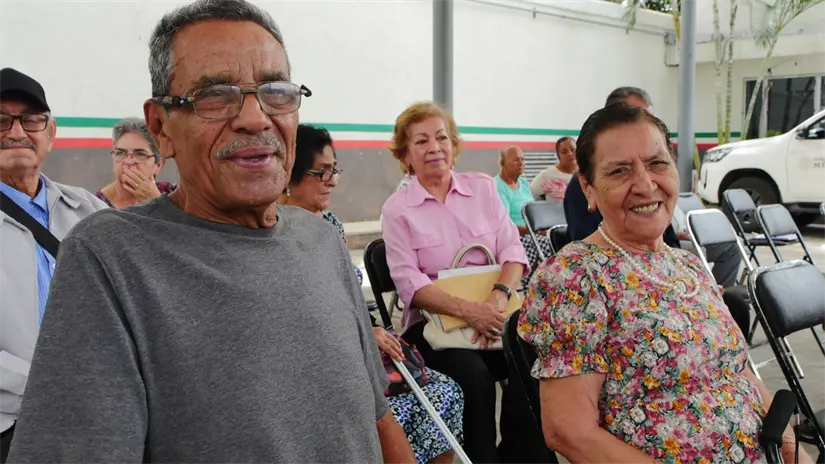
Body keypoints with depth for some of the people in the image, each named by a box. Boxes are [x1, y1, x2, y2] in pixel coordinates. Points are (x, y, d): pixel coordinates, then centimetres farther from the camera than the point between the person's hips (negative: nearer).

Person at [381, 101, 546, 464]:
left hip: (493, 311, 3)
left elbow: (511, 249, 2)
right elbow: (409, 284, -8)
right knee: (475, 376, -29)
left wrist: (497, 299, -19)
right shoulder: (397, 209, 0)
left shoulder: (483, 187, 8)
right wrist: (468, 310, -23)